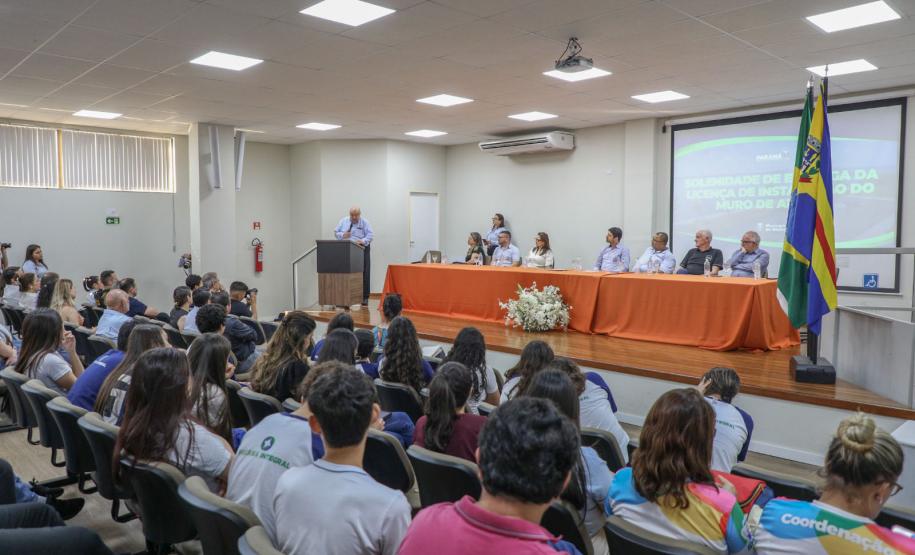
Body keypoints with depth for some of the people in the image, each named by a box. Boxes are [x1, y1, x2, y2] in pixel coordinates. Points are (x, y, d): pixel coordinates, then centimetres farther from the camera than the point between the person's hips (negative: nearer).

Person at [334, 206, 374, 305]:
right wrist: (343, 235, -9)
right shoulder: (343, 221, 11)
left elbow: (370, 235, -8)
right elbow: (336, 232, 12)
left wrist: (363, 241, -27)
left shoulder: (365, 222, 1)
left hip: (361, 250, -2)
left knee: (364, 274, -3)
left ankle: (364, 298, 2)